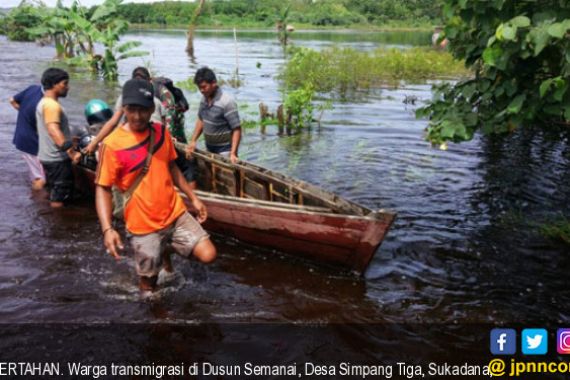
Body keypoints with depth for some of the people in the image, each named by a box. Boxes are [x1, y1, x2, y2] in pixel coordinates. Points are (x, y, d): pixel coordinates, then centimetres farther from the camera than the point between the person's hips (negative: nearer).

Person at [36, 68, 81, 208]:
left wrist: (69, 139, 37)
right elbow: (54, 131, -34)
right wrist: (71, 151, -44)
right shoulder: (52, 105, -20)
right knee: (59, 200, -3)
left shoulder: (43, 102, 15)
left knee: (55, 195, 21)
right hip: (56, 159, -11)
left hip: (48, 157, 11)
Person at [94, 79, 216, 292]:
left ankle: (167, 251, 22)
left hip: (176, 214, 4)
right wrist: (107, 229, -25)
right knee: (149, 285, 7)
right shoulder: (112, 144, -16)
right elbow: (102, 189, -14)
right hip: (144, 226, -4)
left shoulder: (161, 132, 0)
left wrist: (193, 198, 13)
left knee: (208, 255, -5)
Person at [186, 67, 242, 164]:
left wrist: (233, 153, -32)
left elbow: (237, 129, -23)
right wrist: (193, 141, 5)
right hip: (209, 148, 8)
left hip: (224, 150, -7)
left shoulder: (227, 102, -23)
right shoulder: (204, 99, 0)